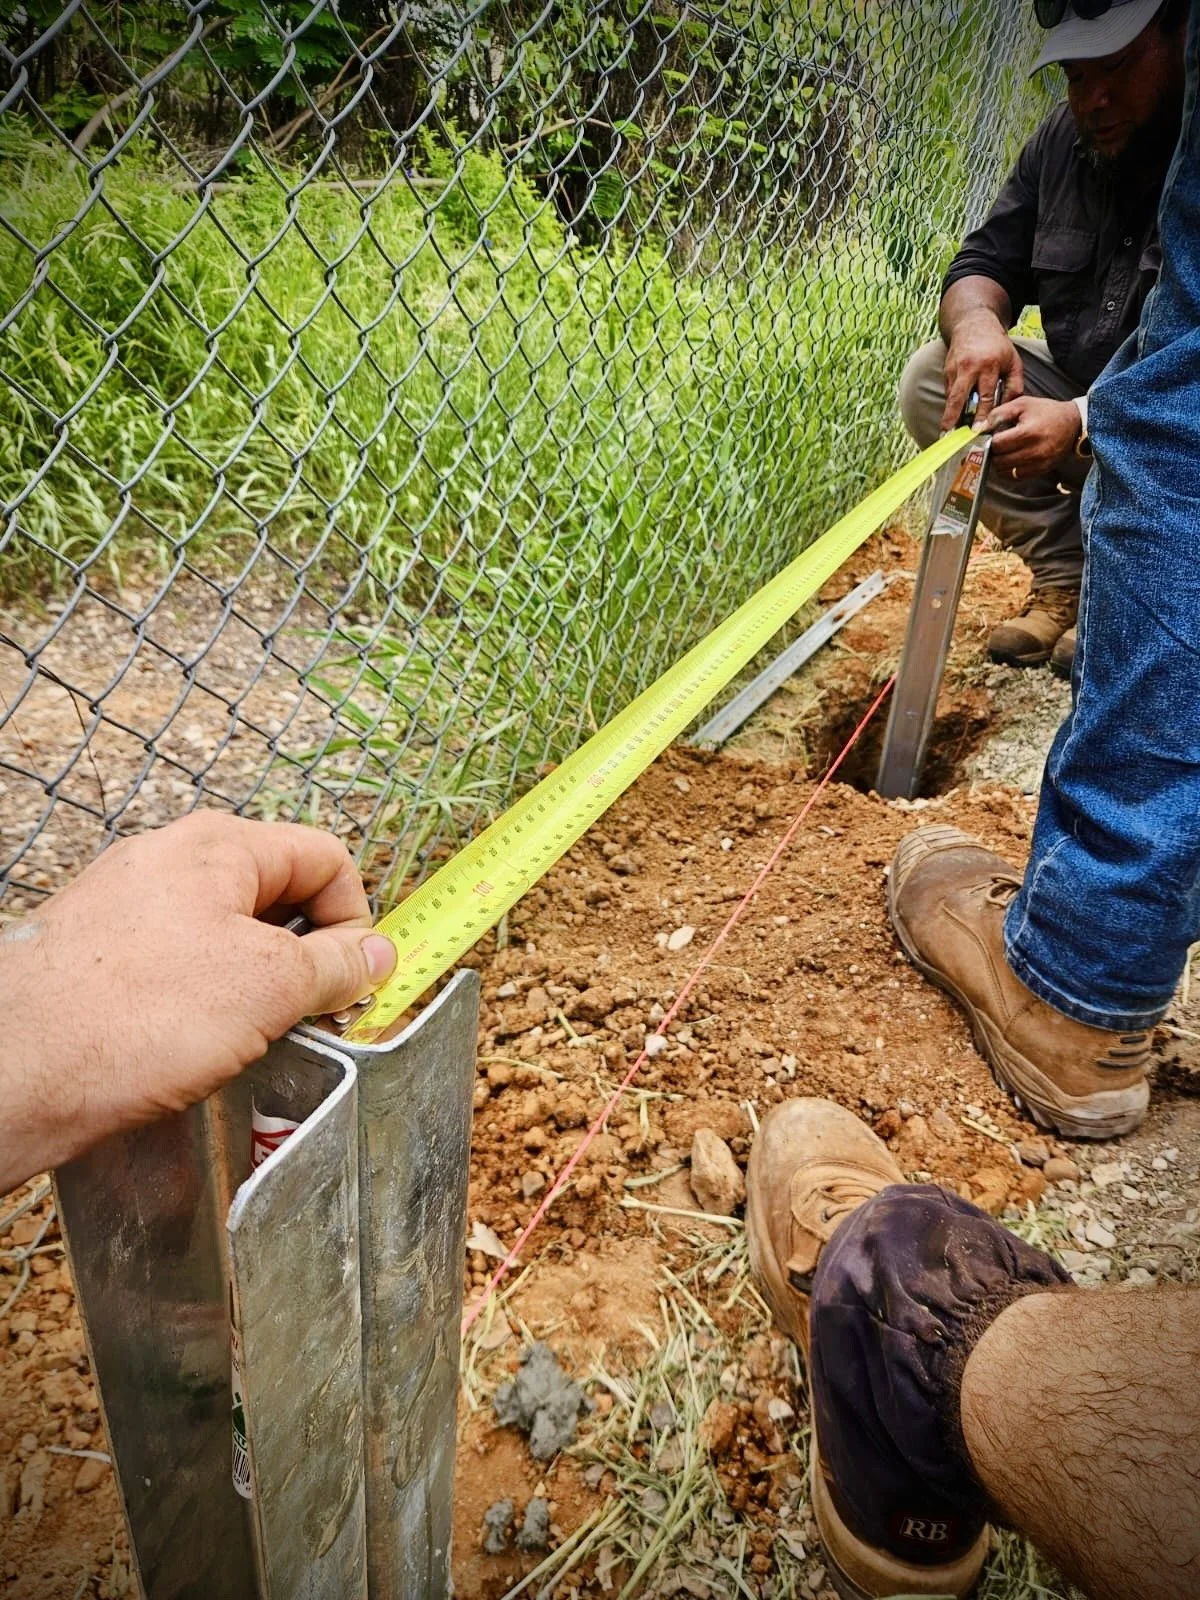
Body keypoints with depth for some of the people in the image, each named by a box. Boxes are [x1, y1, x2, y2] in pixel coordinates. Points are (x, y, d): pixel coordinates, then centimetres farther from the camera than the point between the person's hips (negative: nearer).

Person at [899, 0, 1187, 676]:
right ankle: (1066, 577, -3)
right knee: (933, 380, -11)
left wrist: (1085, 423, -41)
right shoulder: (1066, 139, 1)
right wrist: (976, 322, -21)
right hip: (1080, 397, 6)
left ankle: (1126, 592, 1)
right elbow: (987, 259, 3)